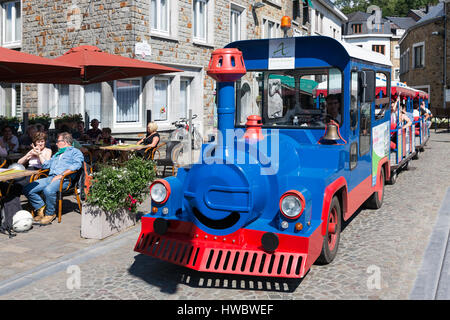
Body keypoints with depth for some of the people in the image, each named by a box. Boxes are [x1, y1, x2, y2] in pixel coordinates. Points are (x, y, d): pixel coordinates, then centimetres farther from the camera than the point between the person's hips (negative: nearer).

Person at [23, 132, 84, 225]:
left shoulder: (75, 151, 10)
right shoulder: (57, 154, 37)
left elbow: (77, 165, -10)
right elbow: (46, 165, 39)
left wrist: (61, 175, -19)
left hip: (64, 179, -8)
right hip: (50, 178, 8)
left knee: (48, 190, -37)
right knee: (27, 189, -11)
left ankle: (50, 213, -14)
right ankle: (42, 208, 0)